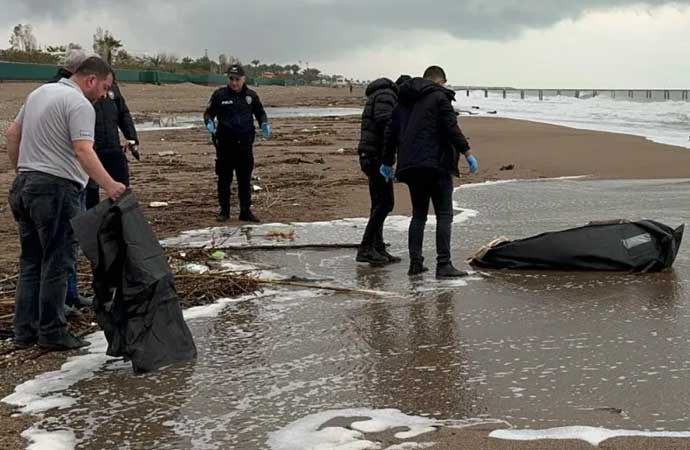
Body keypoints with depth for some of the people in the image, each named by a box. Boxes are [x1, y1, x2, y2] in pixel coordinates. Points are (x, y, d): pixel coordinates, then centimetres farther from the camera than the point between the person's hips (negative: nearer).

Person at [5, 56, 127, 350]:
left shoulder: (40, 92, 17)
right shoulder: (80, 105, -11)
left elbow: (12, 134, 21)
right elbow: (83, 151, -25)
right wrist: (110, 186, -32)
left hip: (25, 185, 9)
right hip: (56, 187, -9)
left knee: (31, 261, 14)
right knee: (56, 262, -1)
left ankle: (25, 330, 18)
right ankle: (52, 333, 3)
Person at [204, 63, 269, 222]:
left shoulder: (251, 96, 6)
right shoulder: (220, 95, -1)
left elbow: (260, 113, 18)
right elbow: (209, 113, 4)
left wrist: (264, 124, -1)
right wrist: (209, 123, -17)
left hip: (245, 144, 2)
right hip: (225, 144, -2)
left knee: (245, 179, 7)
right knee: (224, 179, 5)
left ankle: (246, 211, 15)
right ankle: (224, 211, 15)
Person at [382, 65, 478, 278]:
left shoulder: (403, 100, 17)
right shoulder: (439, 97, -3)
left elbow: (391, 132, 20)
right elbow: (451, 128, -13)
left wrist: (388, 162, 27)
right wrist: (467, 153, -9)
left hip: (410, 165, 7)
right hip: (436, 164, -6)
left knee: (418, 214, 14)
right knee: (444, 214, -4)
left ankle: (415, 262, 10)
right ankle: (443, 264, -10)